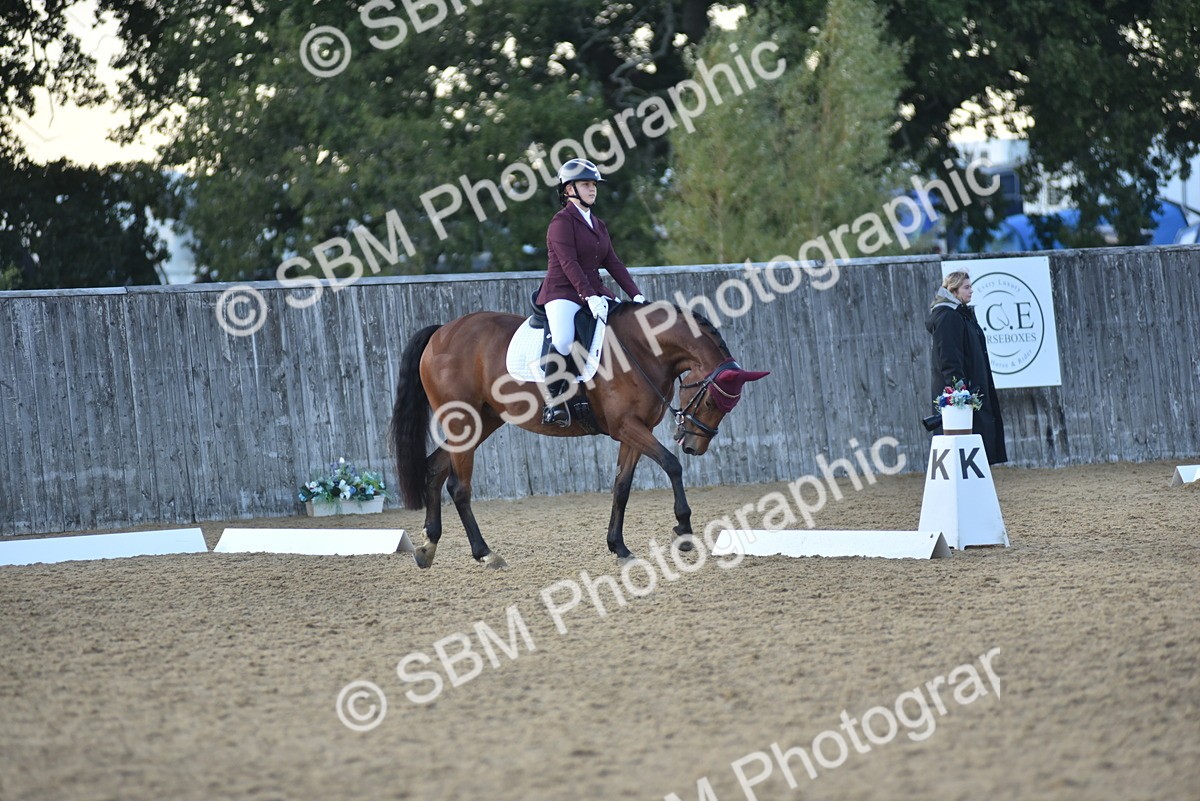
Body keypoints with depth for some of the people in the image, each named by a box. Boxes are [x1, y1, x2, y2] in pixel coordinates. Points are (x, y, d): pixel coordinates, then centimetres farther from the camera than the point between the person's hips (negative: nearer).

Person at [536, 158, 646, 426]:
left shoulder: (598, 225, 19)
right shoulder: (562, 221, -5)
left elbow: (613, 263, 13)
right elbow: (569, 263, -16)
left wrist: (635, 294, 0)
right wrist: (589, 297, -27)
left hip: (595, 291, 8)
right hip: (562, 293, -8)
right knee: (563, 340, -34)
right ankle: (554, 398, -18)